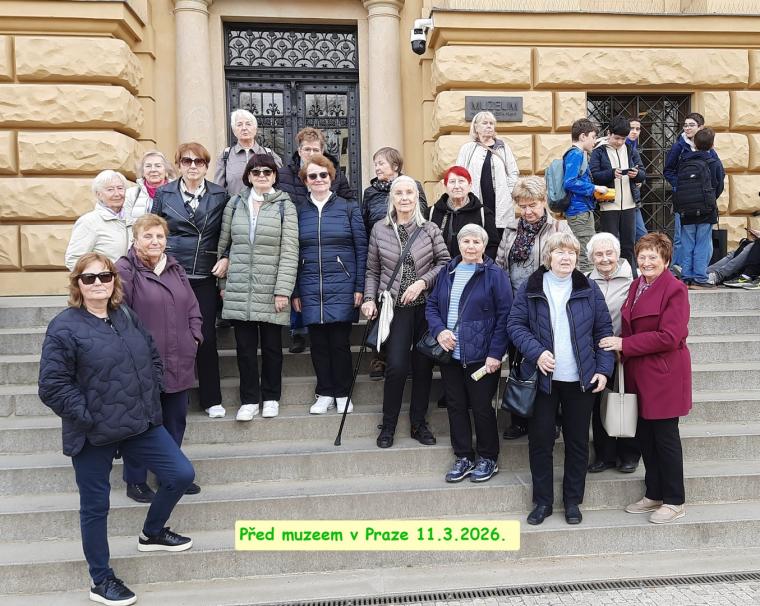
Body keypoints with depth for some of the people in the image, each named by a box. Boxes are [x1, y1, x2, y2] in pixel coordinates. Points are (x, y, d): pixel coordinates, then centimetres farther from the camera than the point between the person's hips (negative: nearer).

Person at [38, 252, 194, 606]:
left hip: (141, 424, 6)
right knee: (95, 506, 9)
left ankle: (152, 534, 34)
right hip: (92, 434, -6)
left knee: (181, 474, 6)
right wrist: (88, 417, -16)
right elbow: (51, 386, -15)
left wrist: (150, 397, 8)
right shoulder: (65, 327, -12)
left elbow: (153, 356, 18)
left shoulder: (127, 317, 6)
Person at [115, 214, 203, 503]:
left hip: (179, 364, 6)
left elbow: (192, 307, 15)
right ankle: (135, 481, 24)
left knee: (176, 421, 16)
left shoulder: (175, 268, 11)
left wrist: (194, 336, 5)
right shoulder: (125, 270, -10)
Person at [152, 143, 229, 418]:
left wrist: (225, 258, -4)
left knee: (207, 338, 2)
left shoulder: (219, 195, 6)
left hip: (205, 277, 0)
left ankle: (211, 399, 15)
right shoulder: (164, 194, 5)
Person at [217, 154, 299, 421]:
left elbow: (289, 252, -5)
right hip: (239, 291, 2)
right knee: (245, 346, 5)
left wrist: (283, 290, -11)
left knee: (272, 346, 8)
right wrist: (223, 283, 6)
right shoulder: (235, 204, 8)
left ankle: (271, 397, 24)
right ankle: (249, 399, 18)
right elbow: (223, 244, 11)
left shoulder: (284, 206, 1)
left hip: (270, 291, -2)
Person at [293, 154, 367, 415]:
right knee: (318, 342, 5)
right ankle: (324, 394, 18)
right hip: (310, 289, 2)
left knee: (340, 342, -1)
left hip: (342, 286, -2)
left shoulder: (348, 208, 4)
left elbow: (361, 249, 1)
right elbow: (294, 254, 10)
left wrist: (360, 287, -5)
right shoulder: (300, 212, 10)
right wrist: (295, 292, 6)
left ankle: (343, 394, 15)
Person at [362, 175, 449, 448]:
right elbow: (372, 271, 8)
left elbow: (444, 262, 2)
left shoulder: (430, 229, 2)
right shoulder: (379, 230, 4)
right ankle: (388, 425, 11)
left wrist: (422, 282, -10)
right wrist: (369, 299, -3)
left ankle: (419, 423, 24)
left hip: (425, 306, 1)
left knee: (423, 366, 6)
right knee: (396, 367, -9)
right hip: (395, 307, -1)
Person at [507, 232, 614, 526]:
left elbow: (604, 330, 4)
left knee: (577, 441, 10)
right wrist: (536, 352, -17)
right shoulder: (530, 289, 0)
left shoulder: (589, 289, 3)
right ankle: (542, 501, 20)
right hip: (543, 377, -1)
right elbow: (515, 324, -3)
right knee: (540, 440, 5)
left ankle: (573, 501, 25)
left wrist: (603, 368, -5)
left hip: (580, 379, 1)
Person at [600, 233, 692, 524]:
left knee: (665, 436, 4)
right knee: (644, 435, 14)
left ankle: (674, 501, 20)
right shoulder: (636, 285, 11)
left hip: (664, 375, -7)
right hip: (639, 374, 7)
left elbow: (669, 337, -20)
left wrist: (624, 345, -18)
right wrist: (623, 347, -1)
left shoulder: (675, 290, -13)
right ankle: (653, 495, 29)